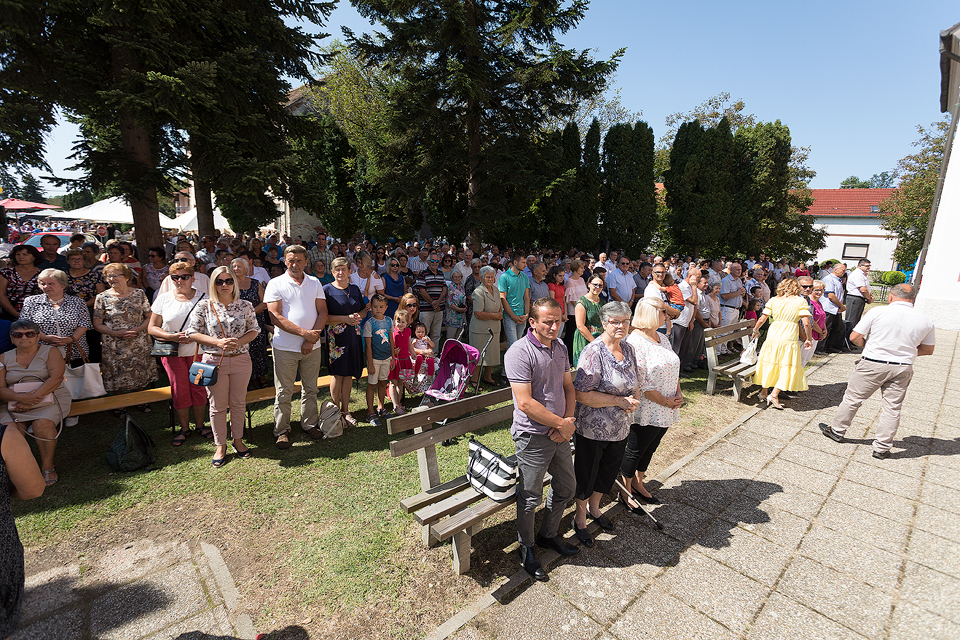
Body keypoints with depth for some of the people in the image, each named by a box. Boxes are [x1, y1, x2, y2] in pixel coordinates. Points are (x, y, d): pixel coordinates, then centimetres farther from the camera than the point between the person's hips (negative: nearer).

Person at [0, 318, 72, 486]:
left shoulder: (50, 352, 5)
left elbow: (56, 377, -9)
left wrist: (35, 396, -19)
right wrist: (20, 397, -18)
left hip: (48, 398, -3)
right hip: (14, 403, 3)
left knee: (43, 423, -30)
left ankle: (47, 466, -15)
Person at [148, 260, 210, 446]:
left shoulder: (203, 297, -1)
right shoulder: (163, 298, 3)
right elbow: (152, 327, 4)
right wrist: (172, 336, -13)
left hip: (197, 351, -1)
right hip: (172, 353, 1)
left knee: (198, 388, 6)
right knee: (179, 390, 7)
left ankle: (200, 425, 23)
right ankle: (184, 428, 23)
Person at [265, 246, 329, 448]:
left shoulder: (315, 283, 8)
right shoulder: (275, 284, -2)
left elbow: (323, 312, 3)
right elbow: (275, 317, -10)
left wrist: (311, 338, -10)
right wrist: (304, 332, -17)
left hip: (312, 346, 3)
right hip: (285, 347, -3)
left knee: (310, 388, 13)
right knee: (284, 392, 6)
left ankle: (310, 424, 28)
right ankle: (281, 431, 19)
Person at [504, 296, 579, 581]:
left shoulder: (560, 347, 5)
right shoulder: (519, 352, -21)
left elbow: (568, 387, 10)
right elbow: (525, 402, -24)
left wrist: (568, 421, -6)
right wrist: (561, 423, -16)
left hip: (559, 433, 8)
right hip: (533, 436, -7)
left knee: (566, 487, 21)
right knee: (530, 498, 9)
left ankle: (548, 534, 45)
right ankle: (527, 548, 35)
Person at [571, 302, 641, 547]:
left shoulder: (628, 348, 3)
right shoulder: (593, 352, -22)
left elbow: (634, 383, 15)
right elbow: (582, 395, -26)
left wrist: (634, 399, -7)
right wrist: (620, 401, -24)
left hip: (620, 428, 7)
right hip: (593, 429, -7)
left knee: (609, 471, 24)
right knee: (586, 473, 12)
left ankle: (594, 508, 50)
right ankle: (580, 517, 37)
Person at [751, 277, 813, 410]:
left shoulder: (773, 300, 4)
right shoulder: (801, 301, -2)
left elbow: (762, 319, 4)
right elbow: (806, 323, -8)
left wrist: (755, 330, 20)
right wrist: (808, 339, 3)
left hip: (772, 337, 3)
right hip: (789, 338, -3)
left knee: (769, 364, 14)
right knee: (787, 367, 6)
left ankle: (763, 392, 22)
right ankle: (774, 395, -1)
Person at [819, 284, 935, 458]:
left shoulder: (878, 312, -11)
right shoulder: (926, 321, 2)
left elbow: (854, 337, -10)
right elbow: (928, 350, 11)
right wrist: (905, 351, 17)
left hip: (872, 365, -4)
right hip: (903, 368, 4)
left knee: (852, 398, 10)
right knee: (892, 408, 11)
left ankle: (836, 430, 23)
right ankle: (882, 448, 18)